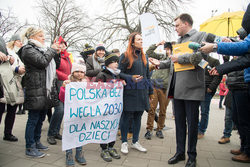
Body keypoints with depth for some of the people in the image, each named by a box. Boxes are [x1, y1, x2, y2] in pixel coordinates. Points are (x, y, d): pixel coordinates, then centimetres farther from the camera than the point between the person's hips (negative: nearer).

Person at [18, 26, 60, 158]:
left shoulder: (40, 49, 21)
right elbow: (42, 62, -20)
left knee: (41, 117, 15)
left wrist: (56, 53, 10)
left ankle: (36, 142, 29)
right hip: (35, 90, -9)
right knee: (33, 119, -1)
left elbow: (52, 65, 24)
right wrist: (52, 50, -6)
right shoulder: (28, 50, -7)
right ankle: (30, 148, 11)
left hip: (43, 89, 9)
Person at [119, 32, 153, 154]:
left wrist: (150, 91, 16)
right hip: (130, 91, -5)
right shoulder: (125, 56, -1)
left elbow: (147, 74, 18)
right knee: (127, 117, 1)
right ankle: (124, 142, 18)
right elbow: (120, 73, -4)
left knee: (138, 116, 11)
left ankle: (135, 142, 25)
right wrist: (131, 78, -20)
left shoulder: (144, 56, 16)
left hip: (142, 91, 6)